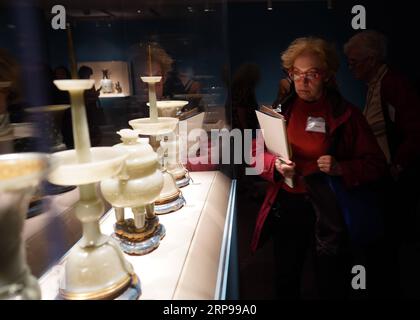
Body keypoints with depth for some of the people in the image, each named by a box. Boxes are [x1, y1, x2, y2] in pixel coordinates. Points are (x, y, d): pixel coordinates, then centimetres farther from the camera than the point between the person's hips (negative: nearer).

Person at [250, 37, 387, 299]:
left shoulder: (346, 114, -6)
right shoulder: (282, 108, 2)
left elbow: (376, 164, -5)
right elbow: (257, 151, 4)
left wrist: (341, 168, -23)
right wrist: (275, 164, -16)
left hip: (328, 211, -2)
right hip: (285, 206, 3)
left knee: (331, 287, 12)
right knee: (286, 281, 21)